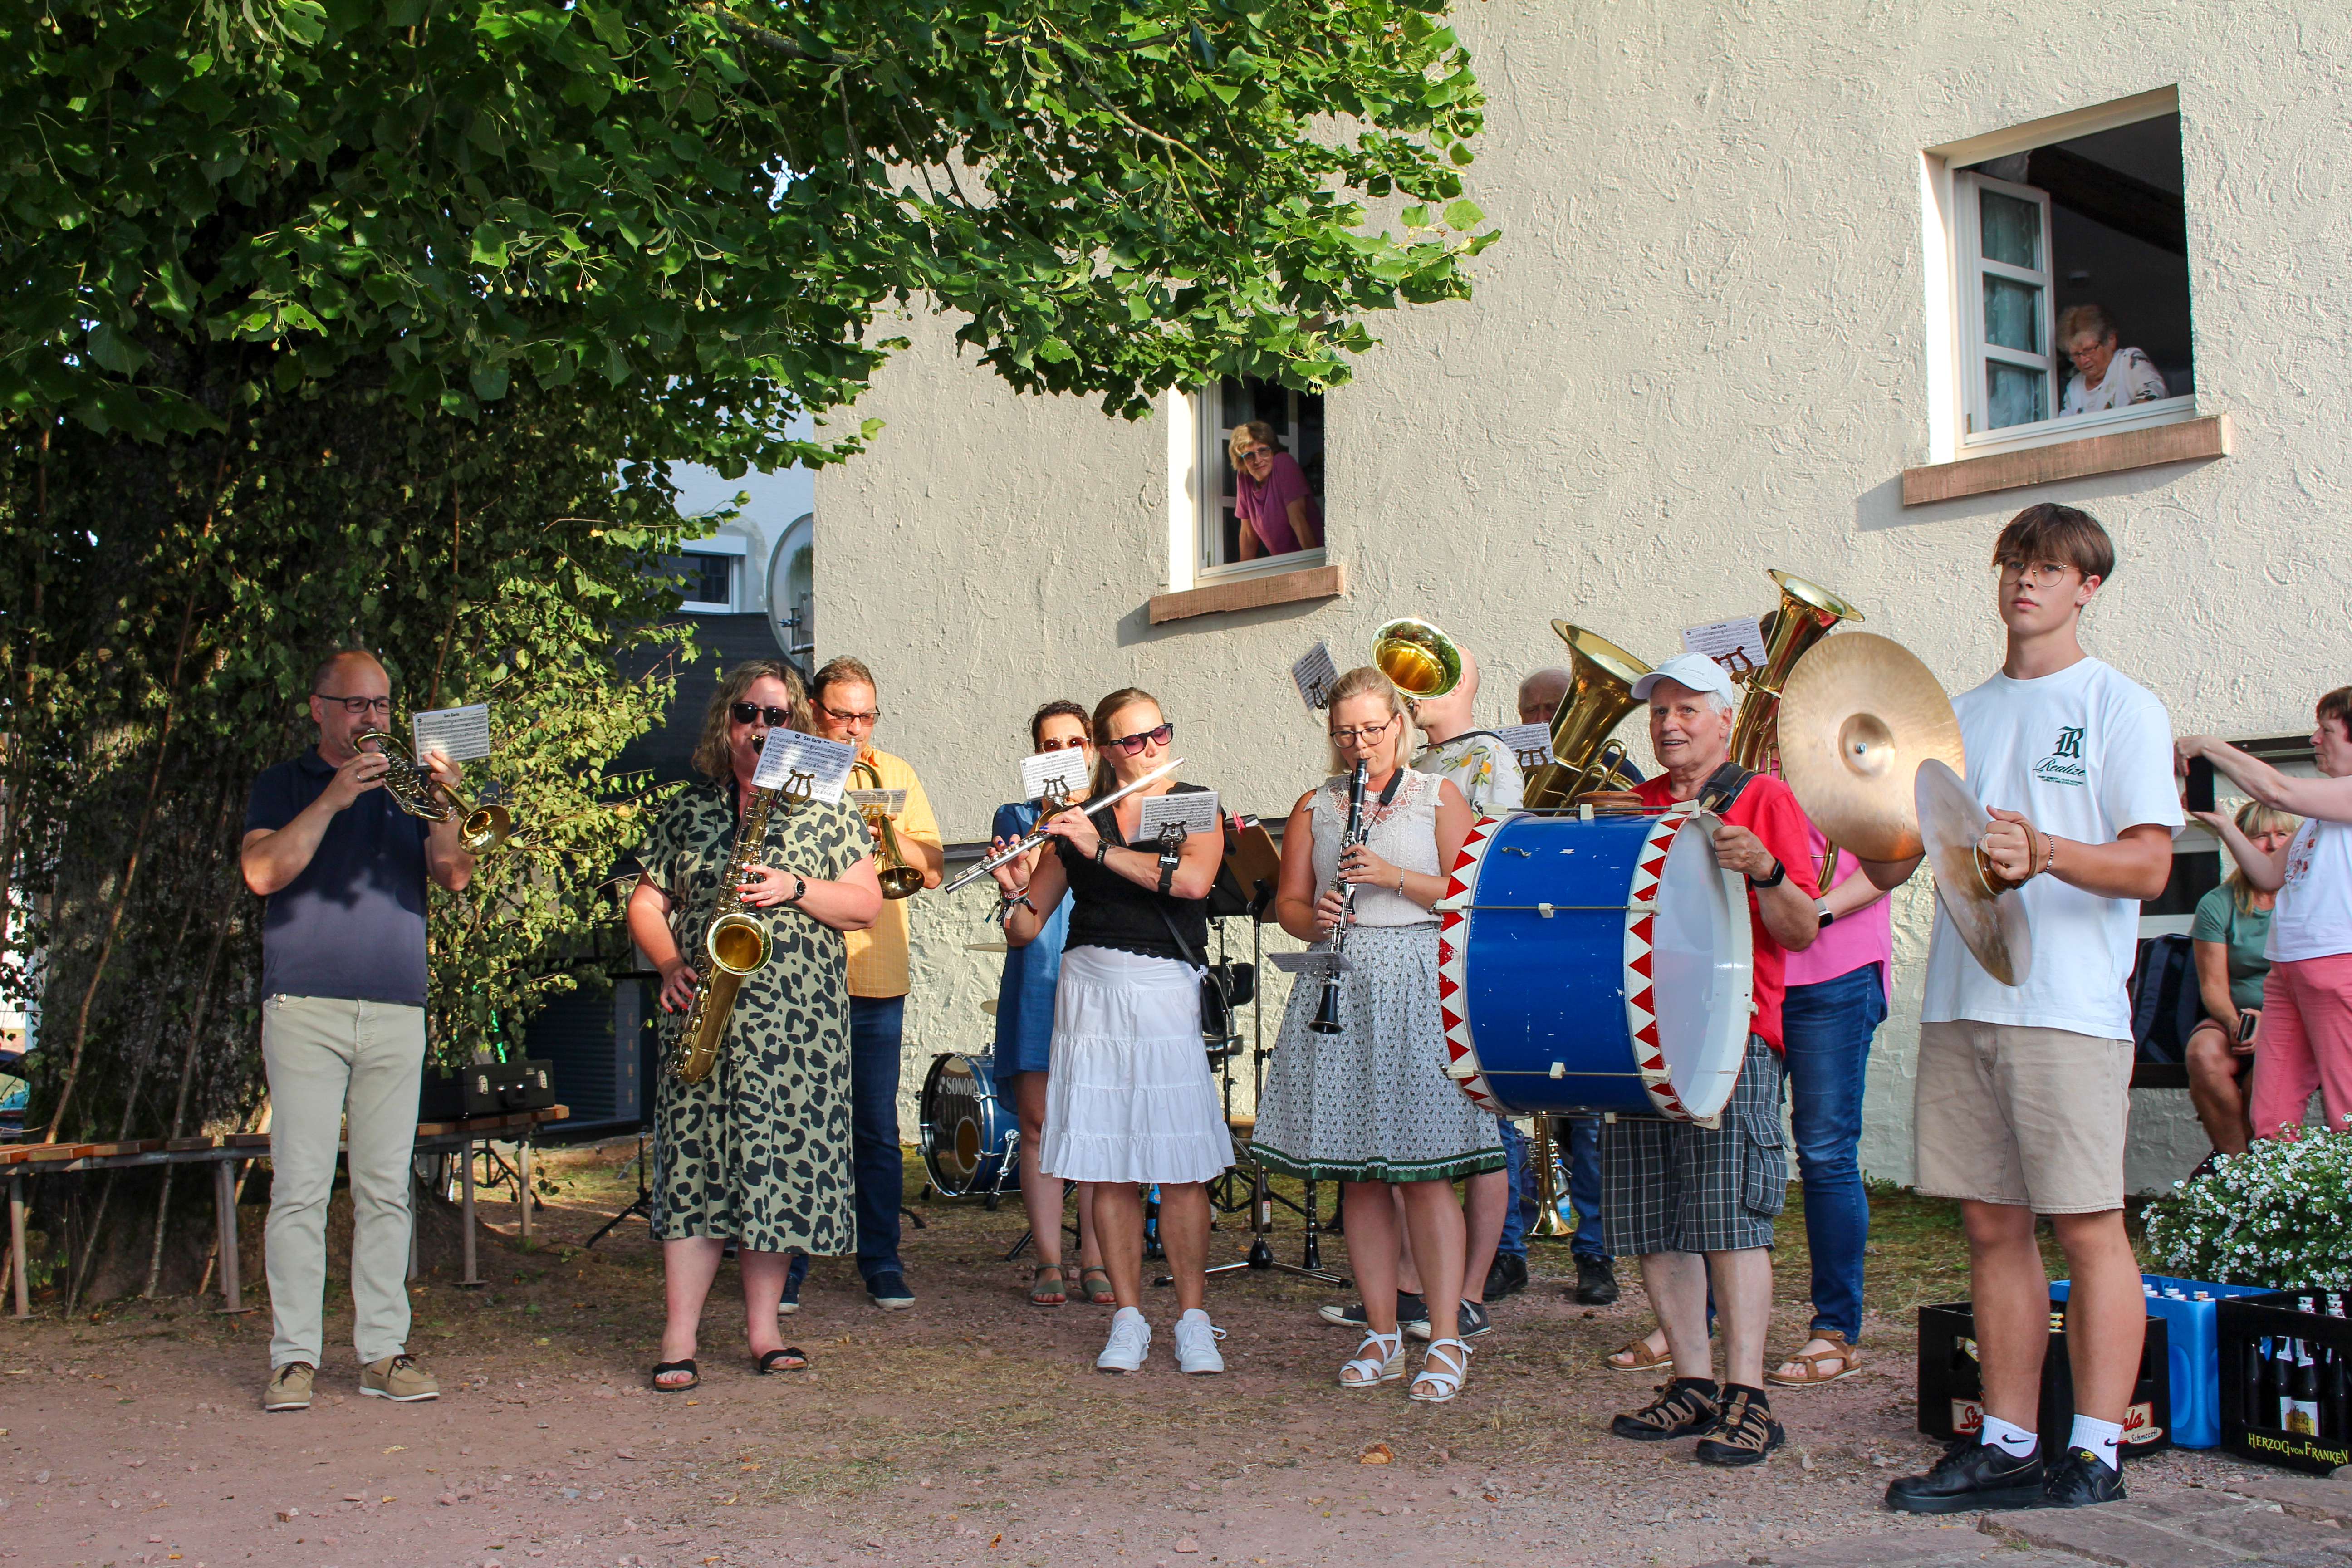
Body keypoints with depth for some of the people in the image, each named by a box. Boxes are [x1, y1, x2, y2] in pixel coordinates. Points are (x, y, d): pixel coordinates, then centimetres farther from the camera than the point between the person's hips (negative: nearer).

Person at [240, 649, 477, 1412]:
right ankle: (295, 1356, 0)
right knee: (300, 1185, -5)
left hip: (397, 1011, 3)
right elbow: (261, 872, -7)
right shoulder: (286, 785, 10)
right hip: (306, 1010, -2)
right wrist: (332, 801, -14)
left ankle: (384, 1350, 8)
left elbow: (455, 875, 4)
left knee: (386, 1188, 3)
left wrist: (444, 805, -13)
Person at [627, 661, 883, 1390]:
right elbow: (646, 904, 12)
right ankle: (679, 1339, -1)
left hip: (799, 1016, 0)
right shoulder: (687, 811, 12)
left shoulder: (825, 810, 9)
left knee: (781, 1162, 0)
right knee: (696, 1160, -4)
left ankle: (763, 1328, 11)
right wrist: (670, 964, -6)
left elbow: (866, 905, 4)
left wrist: (795, 890, -12)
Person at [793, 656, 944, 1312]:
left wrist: (889, 833, -10)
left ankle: (882, 1262, 15)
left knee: (877, 1131, 6)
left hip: (877, 984, 2)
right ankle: (786, 1263, 12)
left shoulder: (896, 776, 14)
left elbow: (933, 868, 8)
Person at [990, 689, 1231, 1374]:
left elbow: (1193, 881, -16)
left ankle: (1194, 1320, 6)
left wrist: (1101, 850, -18)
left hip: (1165, 991, -2)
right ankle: (1128, 1321, 12)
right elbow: (1025, 931, 9)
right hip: (1089, 989, 2)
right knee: (1111, 1168, 3)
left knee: (1181, 1168, -4)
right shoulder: (1077, 822, 9)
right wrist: (1016, 893, -13)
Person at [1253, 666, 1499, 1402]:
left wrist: (1393, 876, -15)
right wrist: (1315, 919, -11)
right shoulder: (1314, 806, 14)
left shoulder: (1438, 796, 6)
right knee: (1359, 1172, 6)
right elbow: (1289, 901, 11)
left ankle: (1447, 1340, 0)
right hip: (1341, 986, 3)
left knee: (1424, 1169, -7)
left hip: (1418, 986, -3)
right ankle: (1382, 1335, 16)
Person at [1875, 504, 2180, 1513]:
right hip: (1960, 1004, 5)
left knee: (2087, 1228, -4)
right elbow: (1893, 867, 14)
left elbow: (2148, 866, -8)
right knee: (1992, 1225, 7)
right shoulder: (1959, 718, 17)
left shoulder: (2121, 710, 2)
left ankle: (2095, 1453, 3)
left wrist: (2044, 852, -25)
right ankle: (2007, 1447, 14)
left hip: (2070, 1008, -5)